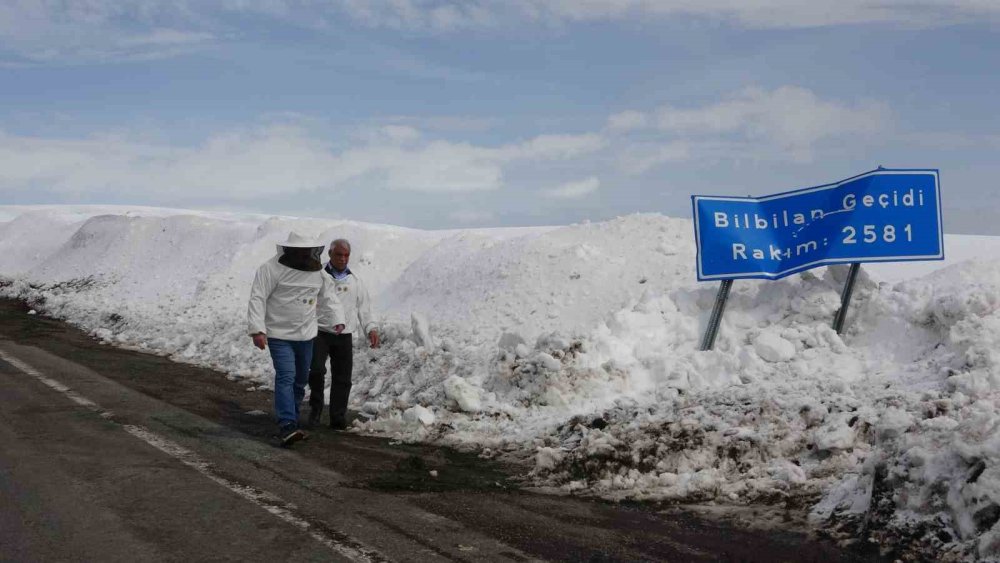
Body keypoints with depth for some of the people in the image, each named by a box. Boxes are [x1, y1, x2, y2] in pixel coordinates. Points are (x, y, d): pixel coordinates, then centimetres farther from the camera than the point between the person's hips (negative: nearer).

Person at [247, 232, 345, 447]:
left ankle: (292, 421, 28)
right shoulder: (271, 269, -13)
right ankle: (287, 426, -24)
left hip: (306, 336, 7)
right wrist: (257, 329, -21)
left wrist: (337, 320, 9)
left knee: (300, 380, 13)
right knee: (286, 377, -18)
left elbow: (329, 296, 19)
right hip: (279, 335, -7)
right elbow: (257, 299, -15)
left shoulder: (317, 271, 7)